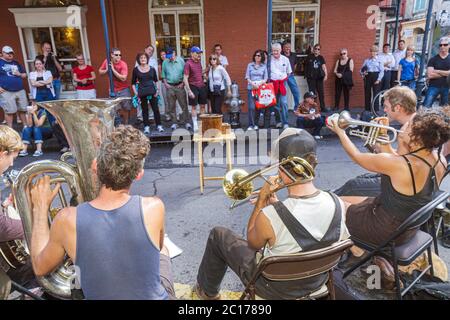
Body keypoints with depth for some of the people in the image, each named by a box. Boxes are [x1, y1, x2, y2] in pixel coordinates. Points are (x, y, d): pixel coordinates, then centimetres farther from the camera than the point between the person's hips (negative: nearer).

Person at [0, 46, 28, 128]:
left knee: (23, 110, 7)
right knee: (9, 112, -4)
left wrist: (20, 74, -2)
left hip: (20, 91, 4)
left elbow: (25, 75, 21)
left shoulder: (16, 63, 17)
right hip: (7, 92, -4)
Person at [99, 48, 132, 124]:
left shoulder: (123, 64, -16)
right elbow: (100, 72, 7)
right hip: (112, 90, 2)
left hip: (123, 89, -2)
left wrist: (113, 69, -26)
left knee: (126, 108, 4)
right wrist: (107, 70, -14)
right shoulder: (107, 61, -4)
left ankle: (126, 124, 22)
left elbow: (123, 78, -25)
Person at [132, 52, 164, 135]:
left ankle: (159, 125, 11)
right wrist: (135, 92, -2)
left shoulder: (152, 69, 6)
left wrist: (157, 90, 1)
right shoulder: (136, 70, 3)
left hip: (152, 91, 1)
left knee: (156, 109, 0)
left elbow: (156, 81, 12)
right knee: (144, 110, 5)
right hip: (142, 93, 0)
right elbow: (133, 83, 8)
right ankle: (146, 127, 11)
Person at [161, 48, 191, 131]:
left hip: (179, 86, -2)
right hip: (170, 86, 2)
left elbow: (185, 73, 2)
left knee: (184, 105, -3)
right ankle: (174, 123, 13)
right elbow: (163, 75, 12)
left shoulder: (181, 60, 2)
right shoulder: (165, 62, 8)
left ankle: (187, 122, 2)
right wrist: (165, 83, 0)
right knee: (171, 106, 4)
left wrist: (183, 83, -6)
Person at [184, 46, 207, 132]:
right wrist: (189, 91, -18)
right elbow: (185, 79, -14)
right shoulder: (188, 63, -12)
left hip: (202, 86, 6)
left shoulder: (199, 61, 8)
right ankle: (195, 125, 12)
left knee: (203, 106, 9)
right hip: (193, 87, -6)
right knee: (194, 106, 3)